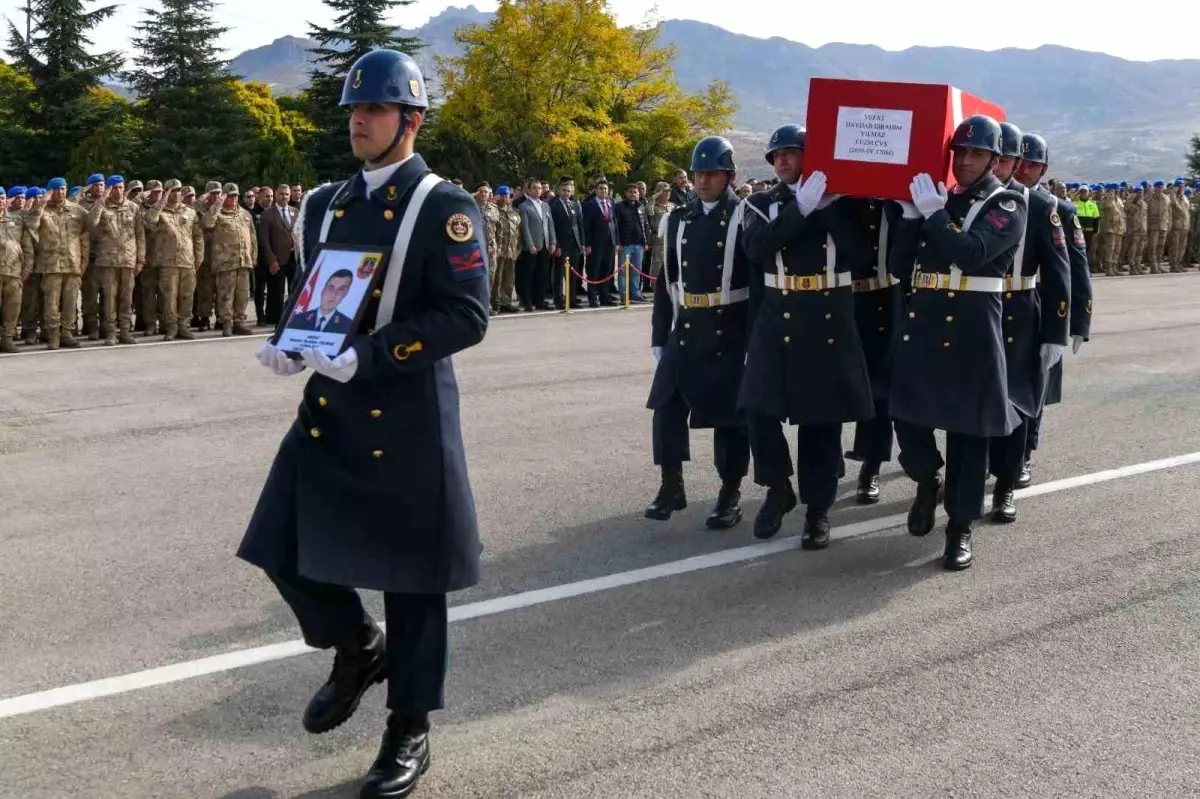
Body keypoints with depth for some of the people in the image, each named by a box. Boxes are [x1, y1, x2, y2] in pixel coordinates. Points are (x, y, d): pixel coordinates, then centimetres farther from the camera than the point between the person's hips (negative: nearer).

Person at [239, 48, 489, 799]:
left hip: (407, 416, -6)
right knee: (286, 548, 7)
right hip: (329, 407, 6)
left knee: (410, 574, 4)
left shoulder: (445, 208, -10)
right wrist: (290, 342, -3)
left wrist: (367, 358, -24)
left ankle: (410, 731, 19)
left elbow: (466, 316, -17)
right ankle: (358, 646, 35)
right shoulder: (326, 205, 10)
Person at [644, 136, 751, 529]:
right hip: (685, 331, 5)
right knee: (667, 408, 5)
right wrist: (659, 335, 9)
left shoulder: (746, 217, -5)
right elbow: (667, 279, 11)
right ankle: (672, 487, 19)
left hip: (730, 334, -5)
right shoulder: (679, 219, 9)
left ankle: (731, 495, 15)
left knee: (730, 414, 3)